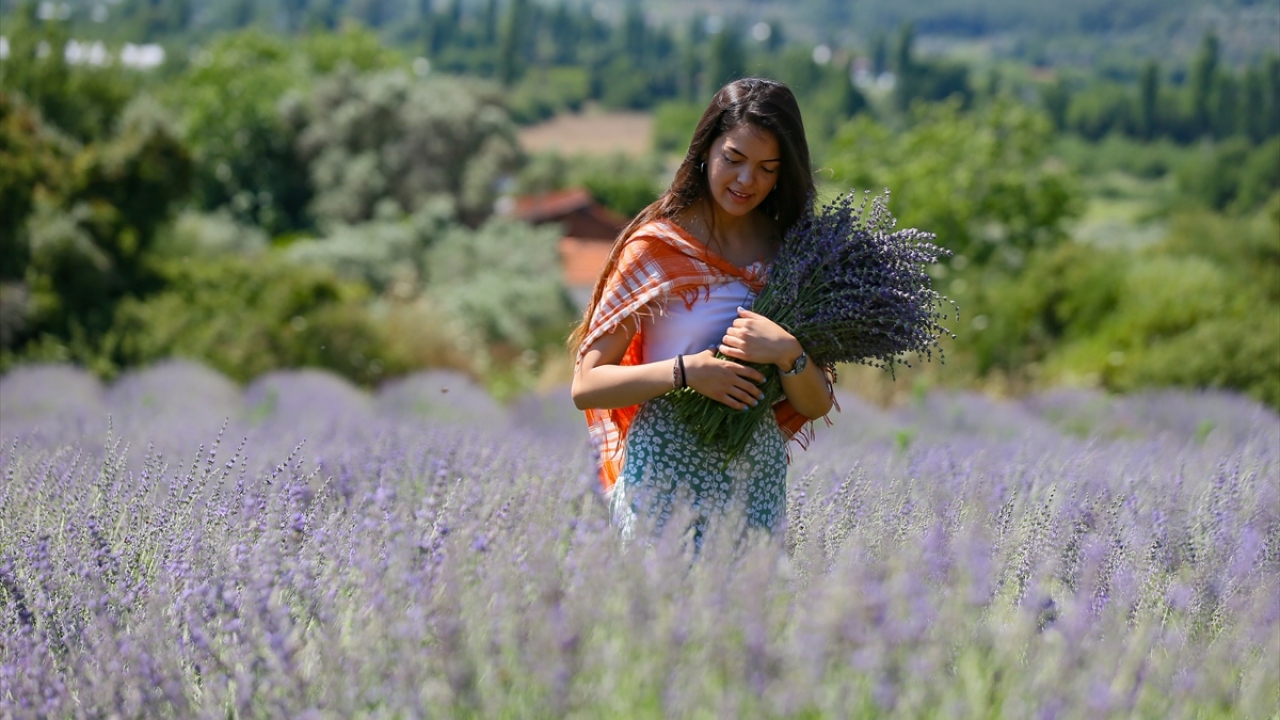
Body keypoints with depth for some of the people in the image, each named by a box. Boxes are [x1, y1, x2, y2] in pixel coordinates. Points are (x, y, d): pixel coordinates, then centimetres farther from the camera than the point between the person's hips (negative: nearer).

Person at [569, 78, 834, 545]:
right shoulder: (657, 247, -4)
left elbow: (817, 405, 4)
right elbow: (586, 386, -7)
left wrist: (787, 353, -16)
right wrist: (685, 371, -20)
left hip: (758, 488, 3)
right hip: (665, 486, -3)